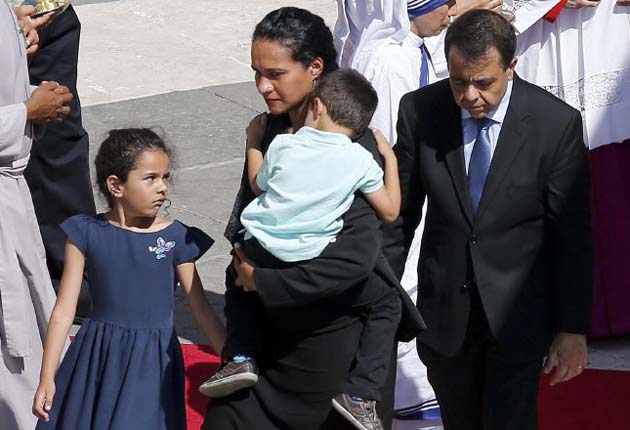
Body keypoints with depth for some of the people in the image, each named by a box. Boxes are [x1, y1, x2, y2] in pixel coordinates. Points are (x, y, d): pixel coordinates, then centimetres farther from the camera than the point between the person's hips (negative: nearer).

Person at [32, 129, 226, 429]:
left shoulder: (176, 238, -4)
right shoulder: (86, 233, -4)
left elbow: (201, 311, 1)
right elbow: (64, 310, -2)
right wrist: (47, 378, -3)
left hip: (152, 366, 0)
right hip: (99, 359, 0)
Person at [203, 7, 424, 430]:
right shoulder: (268, 131, 2)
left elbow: (355, 257, -25)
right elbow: (241, 229, 7)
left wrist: (264, 282, -19)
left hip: (333, 332, -6)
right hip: (271, 327, 6)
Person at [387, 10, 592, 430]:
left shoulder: (557, 123, -14)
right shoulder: (420, 111, -8)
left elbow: (572, 235, -8)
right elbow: (401, 212, 3)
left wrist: (573, 328, -6)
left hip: (518, 314, -2)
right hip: (443, 307, 3)